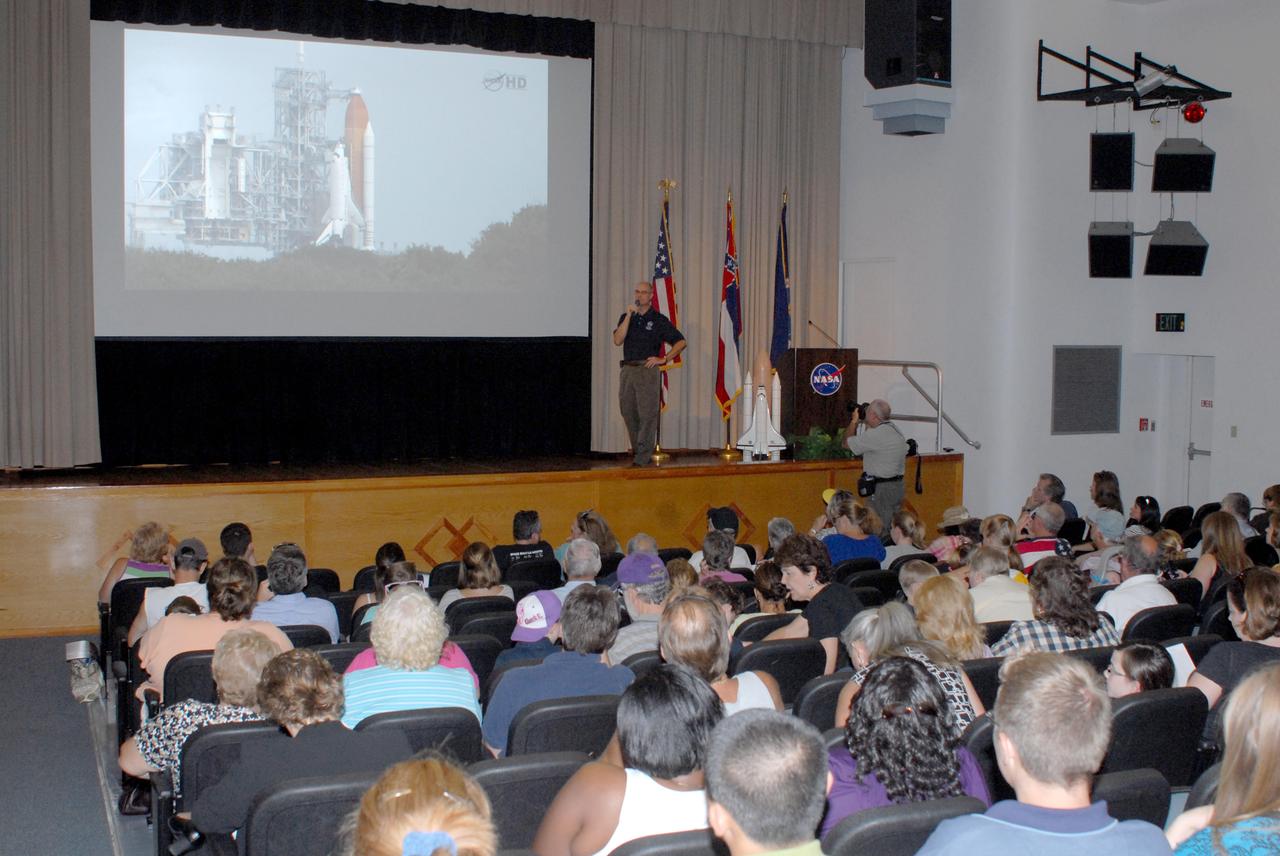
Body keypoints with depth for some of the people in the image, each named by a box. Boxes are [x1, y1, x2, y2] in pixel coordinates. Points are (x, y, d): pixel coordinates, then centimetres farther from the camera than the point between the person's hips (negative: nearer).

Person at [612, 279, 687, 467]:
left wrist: (663, 359, -7)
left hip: (648, 370, -4)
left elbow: (681, 342, 1)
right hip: (627, 369, 4)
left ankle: (643, 458, -4)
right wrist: (629, 315, -10)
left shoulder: (659, 320, 1)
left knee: (647, 414, -6)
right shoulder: (626, 317, 11)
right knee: (629, 413, 8)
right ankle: (636, 451, 21)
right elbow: (617, 340, -5)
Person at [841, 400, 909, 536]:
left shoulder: (875, 435, -19)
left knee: (879, 532, -6)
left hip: (881, 489, -9)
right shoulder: (896, 430, 11)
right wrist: (868, 425, 17)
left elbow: (848, 442, -8)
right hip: (898, 486, 9)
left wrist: (854, 421, 5)